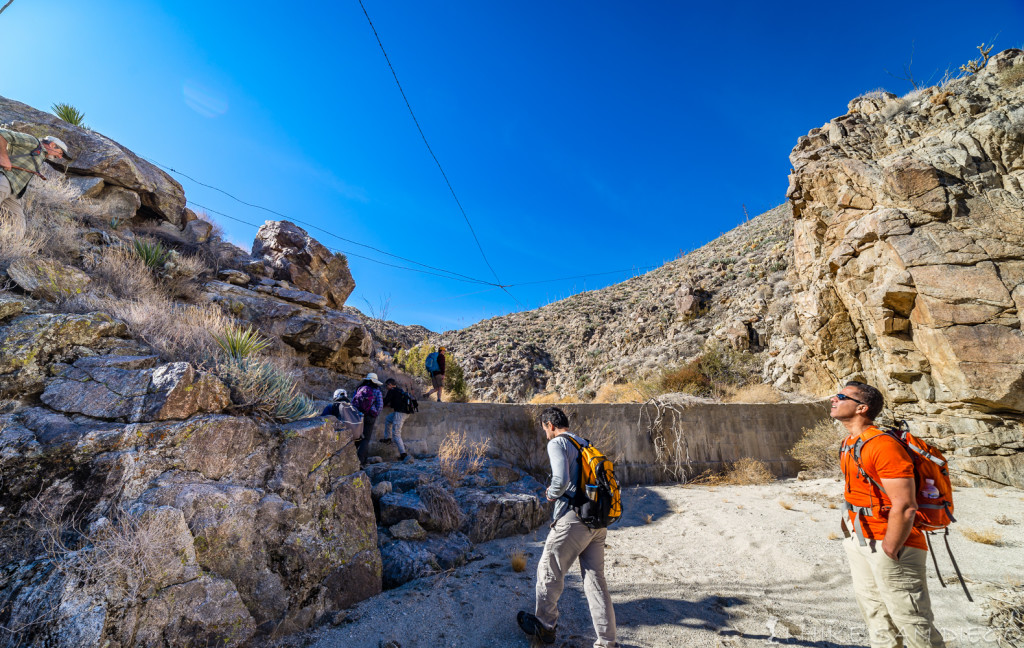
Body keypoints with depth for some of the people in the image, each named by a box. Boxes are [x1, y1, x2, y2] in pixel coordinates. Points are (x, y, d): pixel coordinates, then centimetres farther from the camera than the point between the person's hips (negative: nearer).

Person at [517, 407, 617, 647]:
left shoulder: (557, 443, -9)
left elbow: (561, 479, -24)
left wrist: (552, 494, -3)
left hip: (573, 520, -7)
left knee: (549, 571, 13)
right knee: (595, 578, 15)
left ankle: (545, 625, 29)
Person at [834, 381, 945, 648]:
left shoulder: (883, 446, -22)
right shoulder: (849, 445, 7)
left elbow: (904, 507, -23)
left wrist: (887, 555, -19)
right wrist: (853, 540, 16)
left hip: (889, 544, -9)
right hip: (859, 540, 9)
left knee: (915, 626, 5)